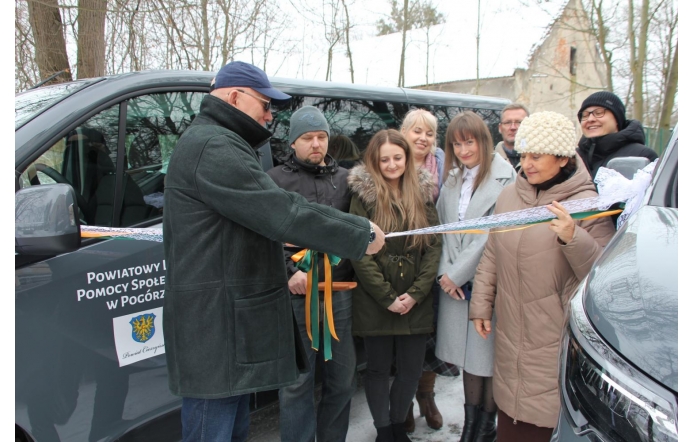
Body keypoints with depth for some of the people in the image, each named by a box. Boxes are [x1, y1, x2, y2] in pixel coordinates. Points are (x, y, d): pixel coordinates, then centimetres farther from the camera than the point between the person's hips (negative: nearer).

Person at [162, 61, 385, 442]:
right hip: (214, 324, -11)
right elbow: (281, 212, -23)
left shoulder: (223, 146, 19)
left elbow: (261, 217, 21)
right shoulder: (213, 147, -17)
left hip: (231, 317, 11)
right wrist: (361, 234, -16)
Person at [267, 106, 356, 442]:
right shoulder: (276, 179, 4)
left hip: (341, 292, 4)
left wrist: (352, 265, 0)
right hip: (297, 295, -3)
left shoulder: (345, 179, 14)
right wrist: (290, 272, -14)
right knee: (297, 380, 3)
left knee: (343, 378, 13)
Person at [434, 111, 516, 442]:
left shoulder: (503, 179, -10)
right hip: (455, 283, 6)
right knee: (467, 354, 13)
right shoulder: (452, 180, 12)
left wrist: (457, 274, -10)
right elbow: (443, 227, 10)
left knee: (488, 356, 4)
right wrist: (444, 272, -2)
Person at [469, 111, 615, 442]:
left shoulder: (586, 203, -10)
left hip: (556, 340, -5)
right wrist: (481, 304, 13)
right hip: (510, 335, 5)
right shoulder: (509, 195, 6)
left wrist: (573, 237, -27)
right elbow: (491, 256, 14)